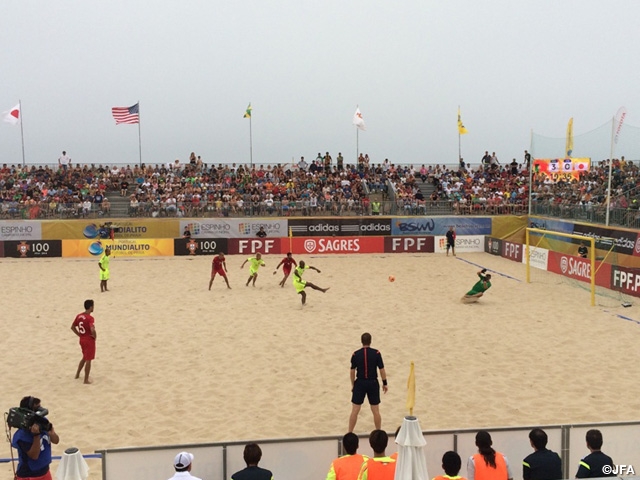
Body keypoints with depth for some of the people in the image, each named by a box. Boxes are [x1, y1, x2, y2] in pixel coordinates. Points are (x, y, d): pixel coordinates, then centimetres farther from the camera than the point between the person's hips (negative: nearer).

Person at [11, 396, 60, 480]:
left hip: (44, 471, 7)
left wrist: (50, 430, -26)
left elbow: (56, 441, -5)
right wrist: (36, 435, -37)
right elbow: (34, 455, -28)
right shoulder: (22, 436, -26)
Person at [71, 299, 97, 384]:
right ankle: (86, 379, 9)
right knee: (88, 360, 3)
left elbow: (72, 327, 10)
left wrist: (79, 335, 11)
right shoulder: (90, 318, -22)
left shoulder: (79, 316, 2)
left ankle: (77, 374, 35)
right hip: (89, 340, -8)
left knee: (84, 357, 27)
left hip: (82, 339, 8)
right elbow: (92, 330, -33)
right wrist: (95, 336, -14)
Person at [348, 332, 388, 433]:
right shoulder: (376, 353, -8)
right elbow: (382, 369, -5)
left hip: (360, 383, 0)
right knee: (376, 410, 11)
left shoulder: (355, 354, -6)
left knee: (355, 410, 6)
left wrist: (353, 385, 11)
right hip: (373, 383, 0)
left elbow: (352, 371, -1)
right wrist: (385, 383, 6)